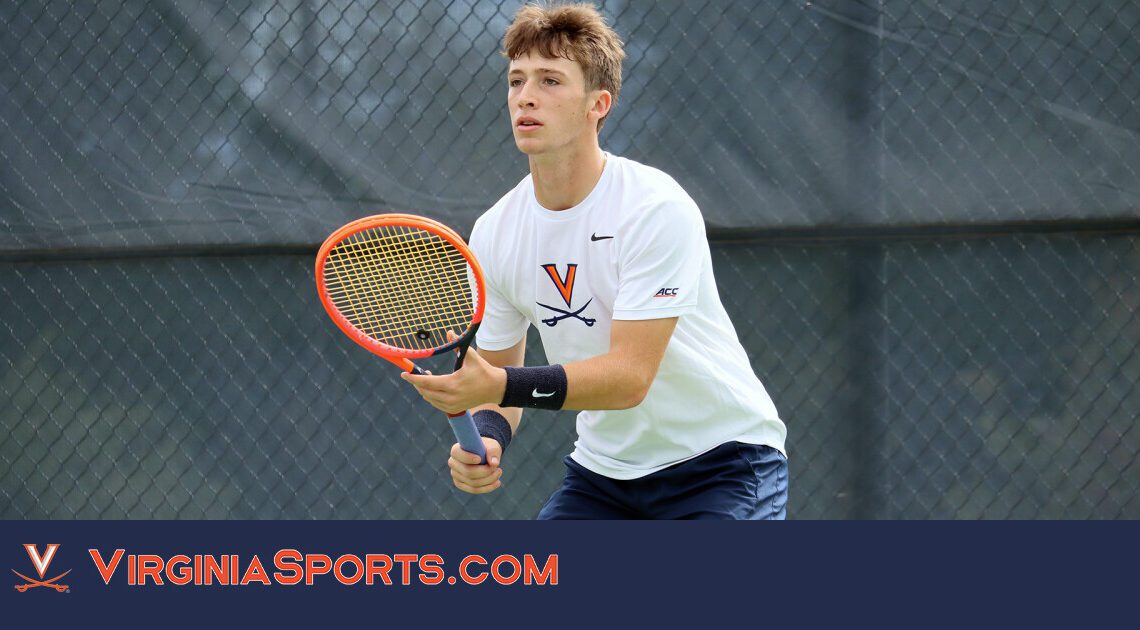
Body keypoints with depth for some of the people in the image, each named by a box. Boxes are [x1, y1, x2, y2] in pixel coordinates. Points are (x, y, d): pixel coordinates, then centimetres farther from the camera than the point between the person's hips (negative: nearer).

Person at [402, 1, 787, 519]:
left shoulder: (656, 209, -22)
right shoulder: (494, 233, -3)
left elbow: (631, 375, -27)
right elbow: (497, 372, 5)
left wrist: (503, 385, -39)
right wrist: (486, 434, -19)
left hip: (723, 461, -6)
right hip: (603, 471, 6)